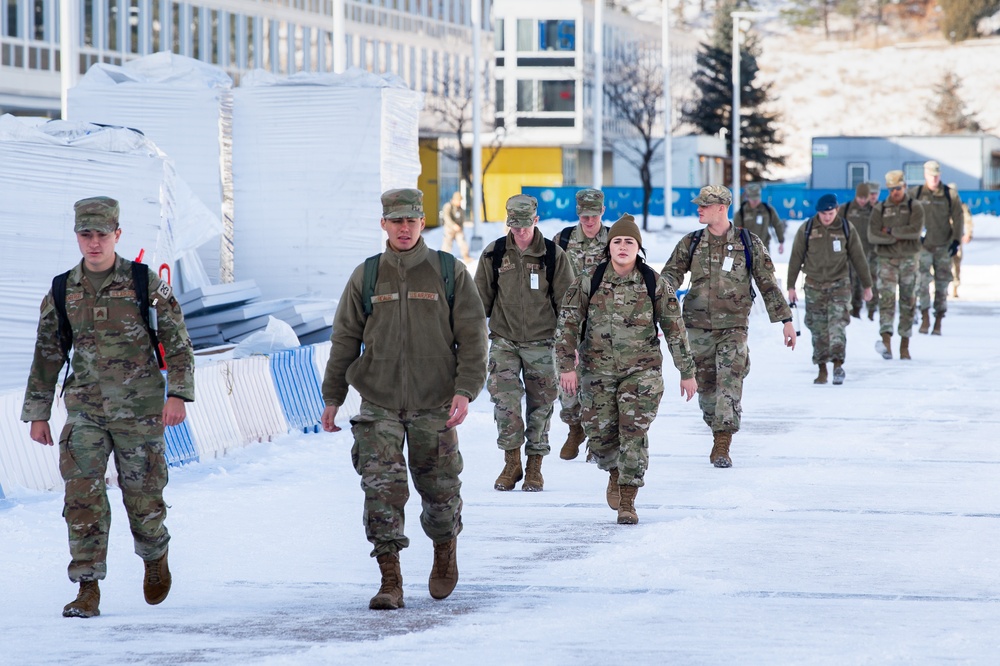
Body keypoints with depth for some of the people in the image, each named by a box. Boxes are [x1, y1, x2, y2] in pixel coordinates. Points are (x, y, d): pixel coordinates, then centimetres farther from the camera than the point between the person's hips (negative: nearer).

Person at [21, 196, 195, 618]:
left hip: (140, 409, -1)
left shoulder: (146, 283, -1)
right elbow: (46, 355, 13)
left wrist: (178, 393, -9)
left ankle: (155, 557, 36)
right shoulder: (62, 292, 6)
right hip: (85, 410, 2)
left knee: (143, 496, 6)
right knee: (83, 496, -11)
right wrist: (38, 414, 12)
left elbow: (177, 341, 1)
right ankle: (88, 589, -8)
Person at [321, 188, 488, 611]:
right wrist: (332, 398, 9)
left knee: (440, 488, 6)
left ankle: (445, 548, 36)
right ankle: (390, 580, -9)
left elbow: (473, 336, 0)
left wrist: (465, 390, -11)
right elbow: (344, 340, 12)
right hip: (379, 403, 1)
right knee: (382, 488, -11)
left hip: (434, 403, -1)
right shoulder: (366, 277, 6)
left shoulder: (450, 273, 1)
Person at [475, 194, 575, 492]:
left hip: (541, 342, 0)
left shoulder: (553, 255, -1)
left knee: (540, 403, 3)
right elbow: (481, 299, 10)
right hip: (504, 340, 0)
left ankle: (535, 466, 15)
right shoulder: (494, 254, 1)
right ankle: (511, 463, -4)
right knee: (504, 397, -14)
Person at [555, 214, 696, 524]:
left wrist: (687, 373, 6)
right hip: (597, 371, 1)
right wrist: (567, 366, -11)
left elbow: (675, 330, 4)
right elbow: (568, 324, -2)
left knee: (634, 433, -9)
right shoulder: (588, 283, -3)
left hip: (641, 371, -1)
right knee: (599, 435, 3)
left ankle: (627, 501, -1)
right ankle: (615, 473, 36)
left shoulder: (655, 285, -2)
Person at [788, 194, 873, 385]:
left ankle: (838, 363, -22)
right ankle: (822, 369, 9)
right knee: (818, 328, 2)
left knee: (837, 322, -16)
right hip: (814, 286, 1)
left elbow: (858, 258, 7)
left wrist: (866, 285, 10)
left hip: (839, 284, -1)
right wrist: (791, 286, 5)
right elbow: (796, 259, 5)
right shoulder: (806, 230, -1)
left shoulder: (847, 229, 0)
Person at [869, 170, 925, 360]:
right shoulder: (879, 209, 6)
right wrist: (899, 237, -11)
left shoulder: (915, 208, 4)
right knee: (886, 298, -18)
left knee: (908, 302, 5)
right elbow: (872, 236, -6)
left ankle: (905, 346, 14)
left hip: (908, 260, 1)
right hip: (887, 260, -1)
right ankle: (886, 341, -32)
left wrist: (890, 231, -9)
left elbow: (915, 230, -13)